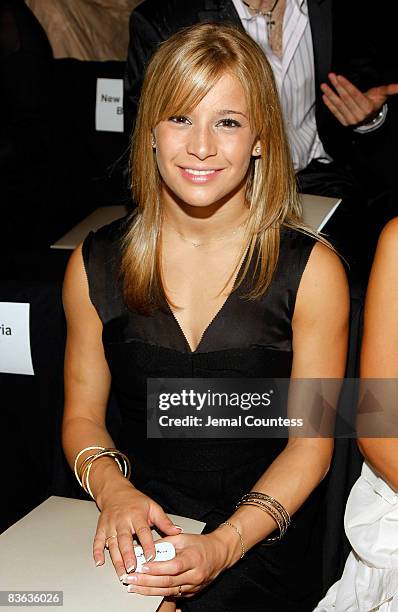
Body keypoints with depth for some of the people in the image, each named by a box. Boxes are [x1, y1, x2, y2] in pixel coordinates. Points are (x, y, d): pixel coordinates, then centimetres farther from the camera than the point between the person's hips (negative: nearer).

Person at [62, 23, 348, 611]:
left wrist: (226, 543, -18)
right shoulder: (97, 264, 1)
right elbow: (82, 416, 8)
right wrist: (114, 490, -13)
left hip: (263, 535, -2)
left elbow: (311, 444, -4)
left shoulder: (311, 270, -7)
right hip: (136, 523, 3)